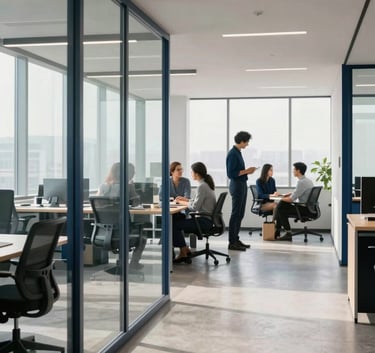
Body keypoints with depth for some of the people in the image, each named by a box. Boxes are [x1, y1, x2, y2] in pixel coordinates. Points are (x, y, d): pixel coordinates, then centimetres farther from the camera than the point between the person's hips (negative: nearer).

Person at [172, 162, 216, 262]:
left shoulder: (202, 186, -18)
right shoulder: (206, 184, 12)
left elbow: (195, 206, -18)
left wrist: (182, 202, -5)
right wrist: (185, 199, 13)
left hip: (204, 221, -10)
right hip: (206, 219, 10)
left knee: (175, 224, -12)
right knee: (177, 221, 10)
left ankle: (183, 252, -2)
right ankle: (185, 249, 11)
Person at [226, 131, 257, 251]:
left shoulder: (237, 152, 13)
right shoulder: (232, 154, -16)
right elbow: (231, 173, -20)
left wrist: (247, 171, 5)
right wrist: (245, 171, -16)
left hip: (242, 185, 10)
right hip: (236, 186, -10)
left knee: (240, 214, 13)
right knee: (235, 214, -4)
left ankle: (236, 239, 21)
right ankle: (232, 242, 2)